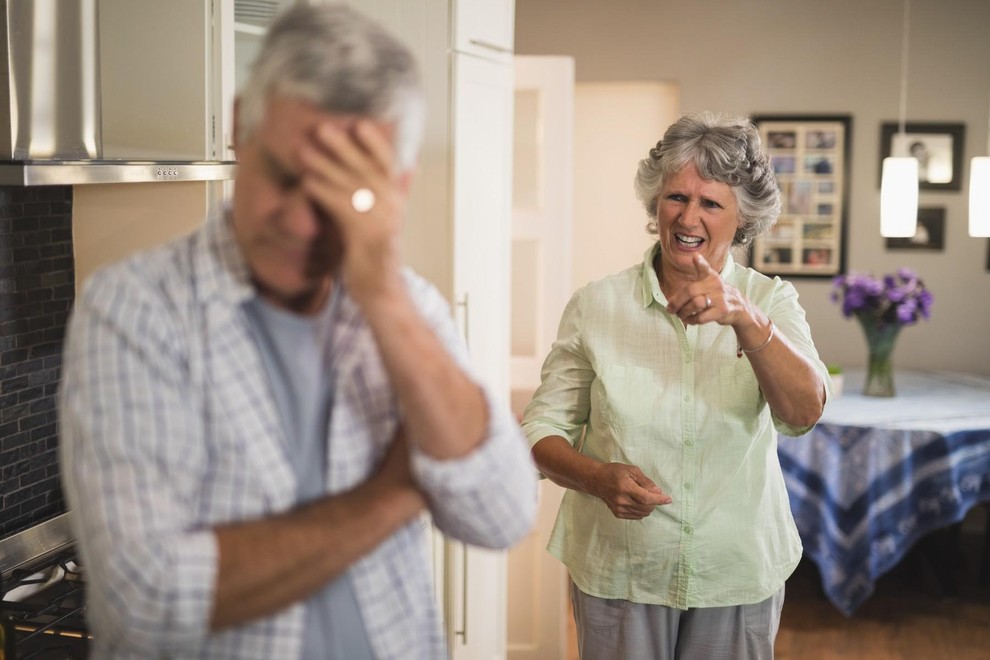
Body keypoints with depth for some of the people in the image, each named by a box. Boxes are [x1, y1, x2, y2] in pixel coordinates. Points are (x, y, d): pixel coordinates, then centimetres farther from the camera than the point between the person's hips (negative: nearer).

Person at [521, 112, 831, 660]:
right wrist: (601, 478, -23)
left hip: (738, 573, 1)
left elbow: (803, 413, -19)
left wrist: (744, 319, -33)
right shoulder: (595, 306, -5)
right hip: (616, 571, 0)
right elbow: (542, 430, -4)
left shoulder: (770, 301, -2)